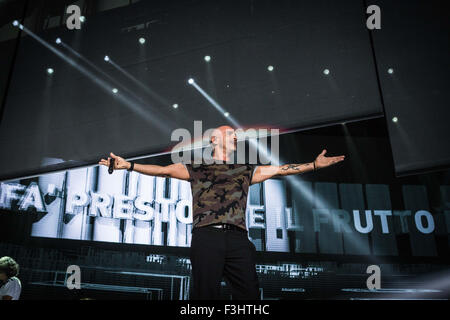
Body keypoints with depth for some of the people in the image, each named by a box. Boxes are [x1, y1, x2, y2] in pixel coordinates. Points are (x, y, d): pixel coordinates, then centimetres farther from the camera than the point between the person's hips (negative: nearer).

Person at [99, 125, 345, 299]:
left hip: (238, 239, 3)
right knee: (206, 293, -5)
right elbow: (164, 170, 11)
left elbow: (281, 169, 22)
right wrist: (129, 165, 1)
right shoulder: (196, 169, 18)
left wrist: (314, 165, 16)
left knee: (249, 293, -4)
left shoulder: (246, 171, 25)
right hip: (207, 236, -2)